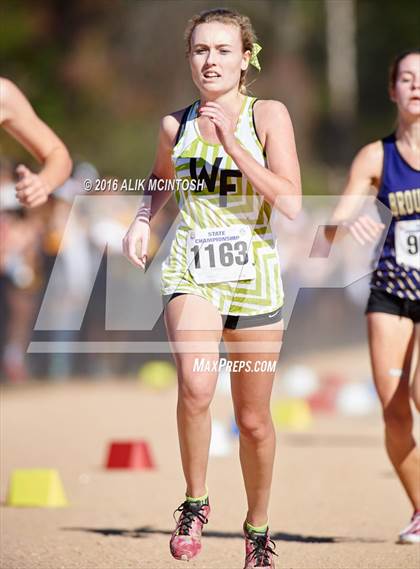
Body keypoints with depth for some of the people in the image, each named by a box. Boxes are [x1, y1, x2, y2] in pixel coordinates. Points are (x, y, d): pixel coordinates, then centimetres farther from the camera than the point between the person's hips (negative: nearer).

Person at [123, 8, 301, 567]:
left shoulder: (268, 116, -4)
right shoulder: (176, 124, 4)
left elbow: (291, 203, -16)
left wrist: (231, 143, -19)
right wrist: (142, 218, 8)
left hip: (254, 276, -1)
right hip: (191, 273, 1)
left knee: (253, 419, 8)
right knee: (195, 386, -27)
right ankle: (195, 502, -6)